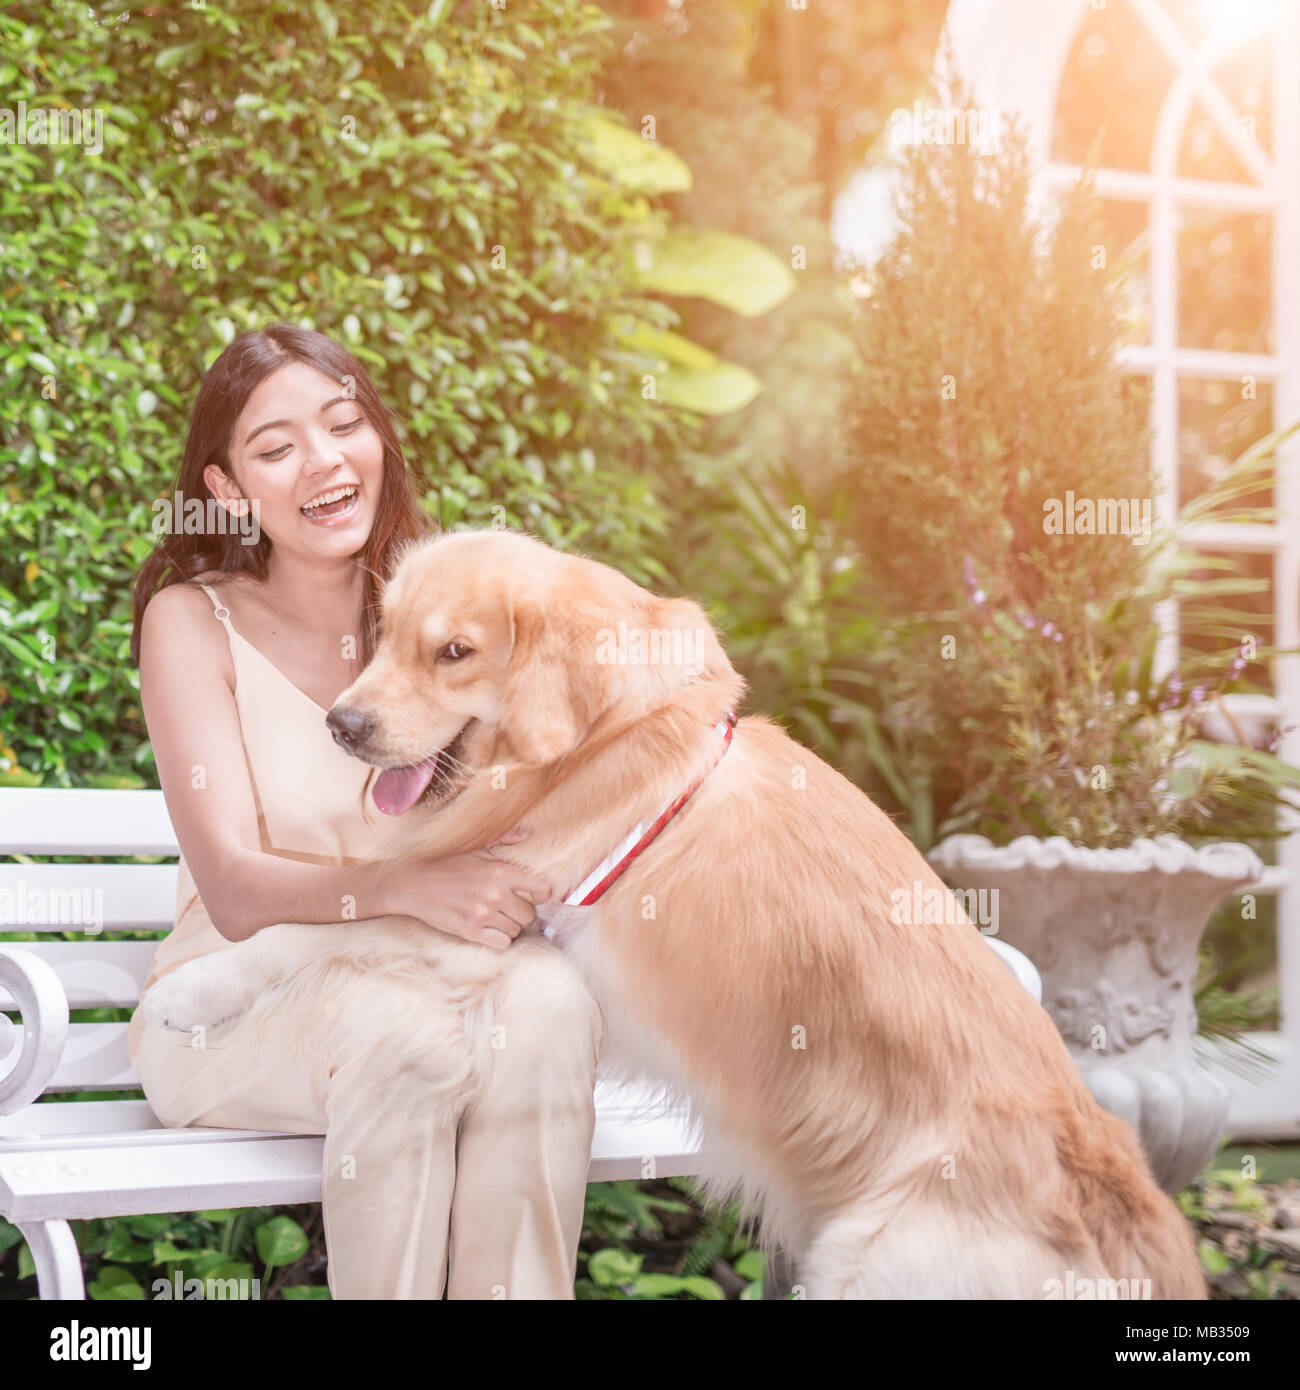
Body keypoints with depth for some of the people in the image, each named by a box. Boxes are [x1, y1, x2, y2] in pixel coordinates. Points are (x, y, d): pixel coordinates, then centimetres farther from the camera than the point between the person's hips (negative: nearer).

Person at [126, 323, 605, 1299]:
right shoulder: (194, 621, -7)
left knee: (548, 999, -30)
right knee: (394, 1024, -34)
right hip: (242, 1007, -2)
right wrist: (402, 887, -35)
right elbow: (236, 891, -16)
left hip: (432, 973, 3)